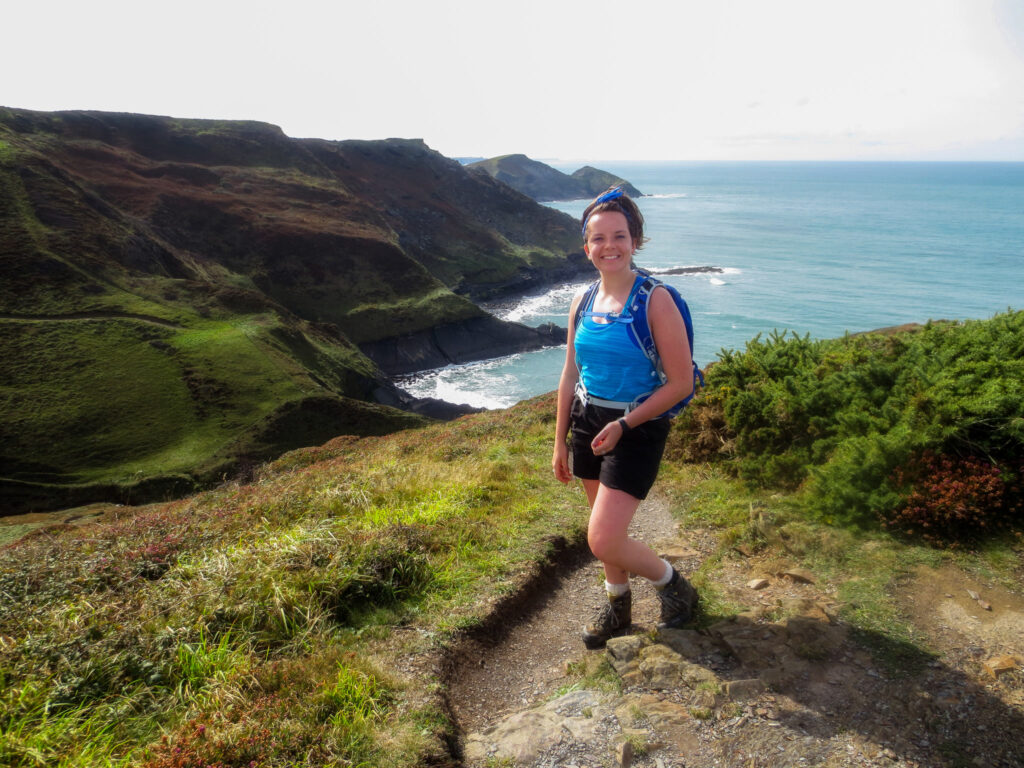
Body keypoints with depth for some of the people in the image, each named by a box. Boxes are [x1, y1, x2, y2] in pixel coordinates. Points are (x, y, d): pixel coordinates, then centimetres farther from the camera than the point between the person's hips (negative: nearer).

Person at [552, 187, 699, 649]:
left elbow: (681, 383, -14)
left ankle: (673, 586, 19)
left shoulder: (655, 301, -14)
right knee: (607, 530, 18)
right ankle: (618, 609, 41)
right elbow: (570, 377, 11)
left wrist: (623, 425, -17)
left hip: (637, 429, -6)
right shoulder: (583, 304, 4)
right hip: (588, 423, 6)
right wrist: (560, 442, 13)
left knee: (603, 540, -10)